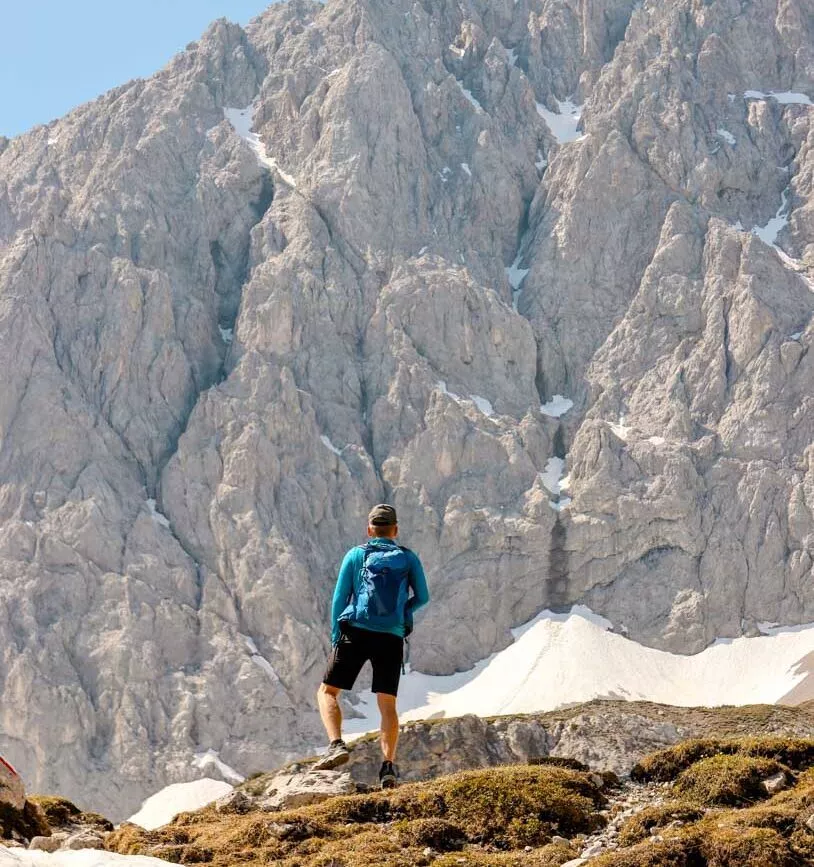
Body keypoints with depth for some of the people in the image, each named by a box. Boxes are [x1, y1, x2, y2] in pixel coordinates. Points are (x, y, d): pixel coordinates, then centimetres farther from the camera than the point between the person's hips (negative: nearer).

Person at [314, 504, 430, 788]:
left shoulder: (356, 555, 8)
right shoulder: (409, 558, 12)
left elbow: (339, 598, 4)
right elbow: (423, 598, 13)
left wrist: (336, 636, 13)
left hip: (357, 631, -2)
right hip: (392, 638, 2)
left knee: (327, 692, 7)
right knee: (387, 704, 6)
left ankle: (336, 745, -16)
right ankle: (388, 765, -9)